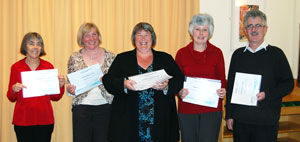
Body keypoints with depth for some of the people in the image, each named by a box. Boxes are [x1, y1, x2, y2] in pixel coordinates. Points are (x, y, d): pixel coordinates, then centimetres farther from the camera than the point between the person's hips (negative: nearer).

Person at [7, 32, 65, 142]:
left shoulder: (48, 66, 4)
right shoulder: (16, 67, 1)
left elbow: (55, 98, 8)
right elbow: (11, 98, 7)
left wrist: (61, 85, -10)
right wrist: (13, 90, -14)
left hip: (45, 120, 1)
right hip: (23, 120, -1)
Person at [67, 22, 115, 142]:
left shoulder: (110, 57, 4)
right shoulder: (75, 58, 6)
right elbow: (70, 84, 10)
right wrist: (70, 89, -10)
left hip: (104, 107, 0)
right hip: (82, 107, 0)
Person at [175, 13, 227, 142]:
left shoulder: (216, 53, 4)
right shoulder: (182, 53, 4)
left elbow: (222, 79, 8)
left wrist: (223, 91, -13)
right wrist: (179, 92, -13)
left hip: (211, 109, 0)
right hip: (187, 109, 1)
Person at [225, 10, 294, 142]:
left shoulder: (276, 53, 1)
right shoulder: (238, 54, 9)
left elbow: (289, 84, 0)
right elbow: (230, 86, 11)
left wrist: (267, 94, -16)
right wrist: (229, 115, 8)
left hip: (266, 121, -2)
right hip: (240, 119, 3)